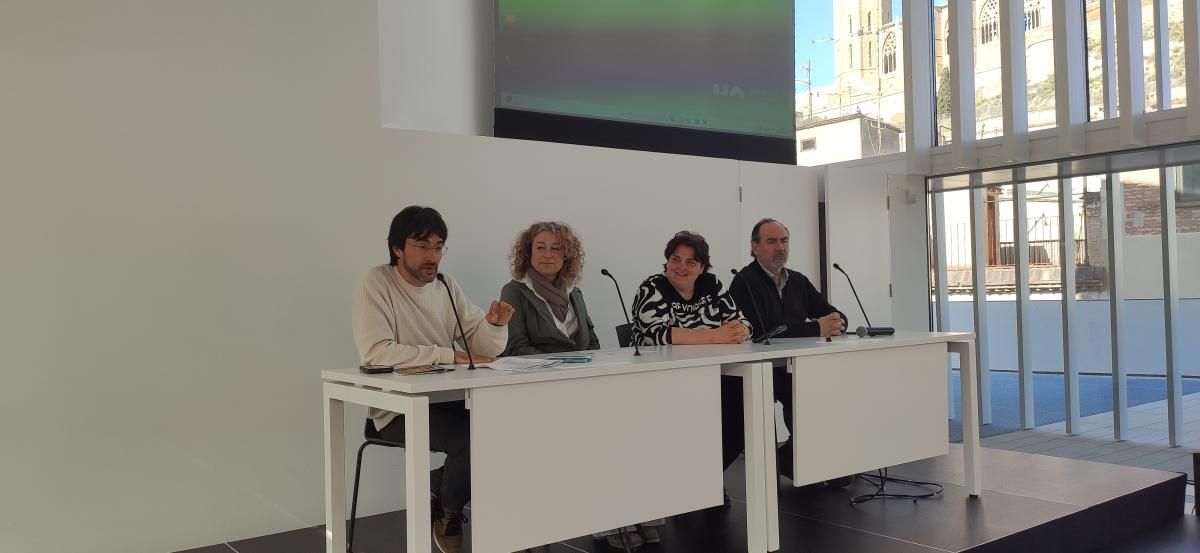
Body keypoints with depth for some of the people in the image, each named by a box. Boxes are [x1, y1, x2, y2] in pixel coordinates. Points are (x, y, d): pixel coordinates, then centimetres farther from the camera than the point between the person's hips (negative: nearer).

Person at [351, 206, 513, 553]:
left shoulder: (447, 287, 9)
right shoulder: (376, 283, -9)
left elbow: (485, 348, 7)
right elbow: (375, 352, -24)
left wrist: (494, 324, -17)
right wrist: (450, 356, -25)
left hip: (447, 400, 6)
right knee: (470, 438, -27)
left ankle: (442, 495, 7)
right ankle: (446, 512, 4)